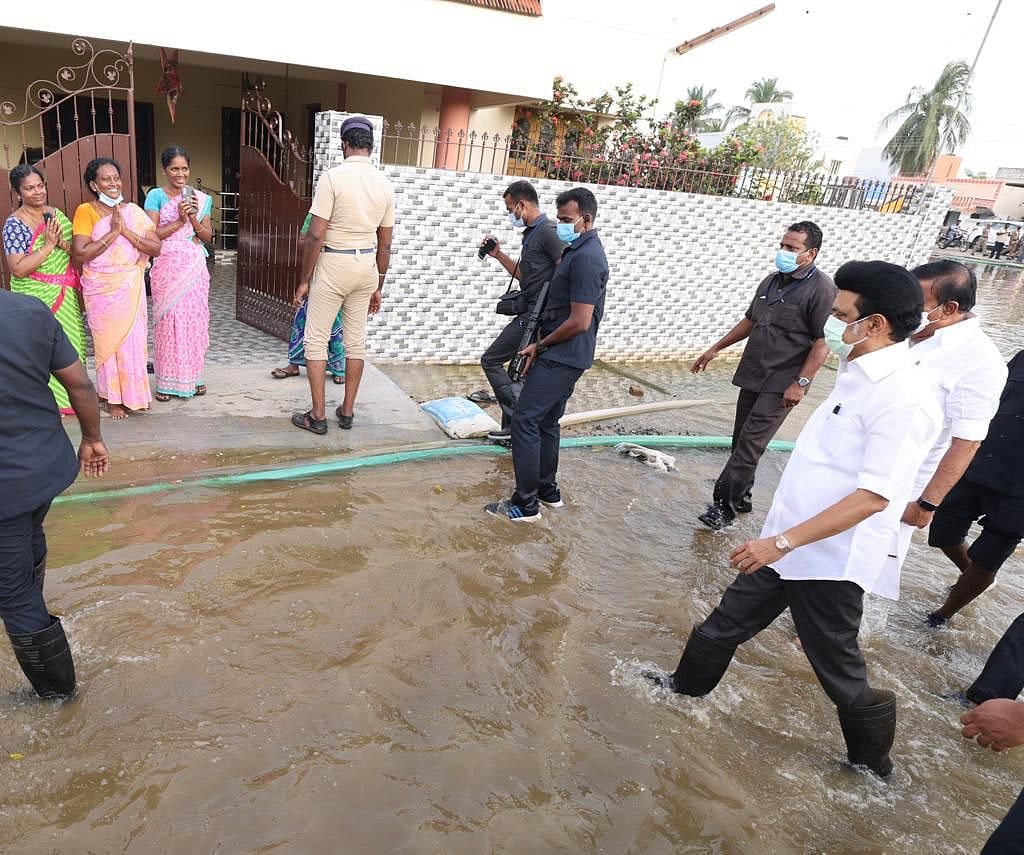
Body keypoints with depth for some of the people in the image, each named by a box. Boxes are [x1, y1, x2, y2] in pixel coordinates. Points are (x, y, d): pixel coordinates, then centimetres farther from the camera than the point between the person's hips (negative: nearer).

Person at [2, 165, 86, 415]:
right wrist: (48, 245, -22)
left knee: (73, 343, 11)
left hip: (66, 294, 6)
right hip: (37, 298, -6)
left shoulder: (55, 213, 5)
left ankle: (72, 394, 27)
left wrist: (64, 244, -12)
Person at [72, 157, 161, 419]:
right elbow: (80, 253, -15)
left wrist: (126, 231, -17)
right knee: (108, 339, 6)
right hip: (102, 288, -2)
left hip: (131, 286, 2)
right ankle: (112, 397, 18)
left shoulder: (133, 211, 2)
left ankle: (133, 393, 24)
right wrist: (113, 232, -18)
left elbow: (156, 248, -5)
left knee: (133, 338, 8)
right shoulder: (86, 211, -6)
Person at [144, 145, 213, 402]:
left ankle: (192, 377, 18)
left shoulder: (200, 198, 9)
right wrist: (179, 220, -16)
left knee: (195, 320, 5)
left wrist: (193, 218, -10)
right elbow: (152, 235, -7)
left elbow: (208, 236, 7)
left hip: (195, 267, 3)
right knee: (169, 321, -2)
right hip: (167, 266, -3)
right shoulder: (156, 196, 0)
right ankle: (167, 381, 7)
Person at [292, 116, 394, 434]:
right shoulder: (385, 185, 2)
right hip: (367, 266, 5)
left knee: (316, 339, 6)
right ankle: (347, 411, 22)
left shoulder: (332, 177, -13)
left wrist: (304, 279, -6)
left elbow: (316, 235, -16)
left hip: (333, 265, -5)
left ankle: (317, 416, 9)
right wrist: (378, 286, 16)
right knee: (356, 341, 13)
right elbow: (385, 245, 7)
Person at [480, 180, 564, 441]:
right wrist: (499, 255, 17)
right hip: (529, 314, 10)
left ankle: (518, 420, -3)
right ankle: (513, 424, 22)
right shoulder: (531, 233, 17)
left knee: (491, 360, -6)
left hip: (535, 316, -10)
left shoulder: (548, 232, -13)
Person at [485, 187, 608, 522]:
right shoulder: (578, 250, 14)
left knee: (524, 420, -9)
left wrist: (540, 345, -10)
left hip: (562, 357, -10)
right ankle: (548, 490, 29)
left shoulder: (585, 258, -19)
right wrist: (541, 345, 10)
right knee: (546, 421, 17)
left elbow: (580, 322, -23)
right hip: (561, 355, 10)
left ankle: (525, 504, -3)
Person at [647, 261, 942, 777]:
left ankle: (873, 768, 37)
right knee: (724, 626, 20)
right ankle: (685, 689, 44)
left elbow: (873, 497, -26)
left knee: (840, 674, 11)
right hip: (788, 545, 9)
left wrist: (782, 541, -27)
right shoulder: (859, 375, 7)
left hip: (828, 560, -8)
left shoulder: (902, 399, -22)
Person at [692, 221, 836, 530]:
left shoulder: (822, 289, -11)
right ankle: (741, 499, 25)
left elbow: (824, 342, -15)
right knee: (741, 440, 11)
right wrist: (715, 348, 21)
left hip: (782, 384, -8)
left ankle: (725, 506, -8)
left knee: (751, 442, -12)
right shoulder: (772, 280, 13)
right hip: (753, 376, 8)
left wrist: (801, 383, -19)